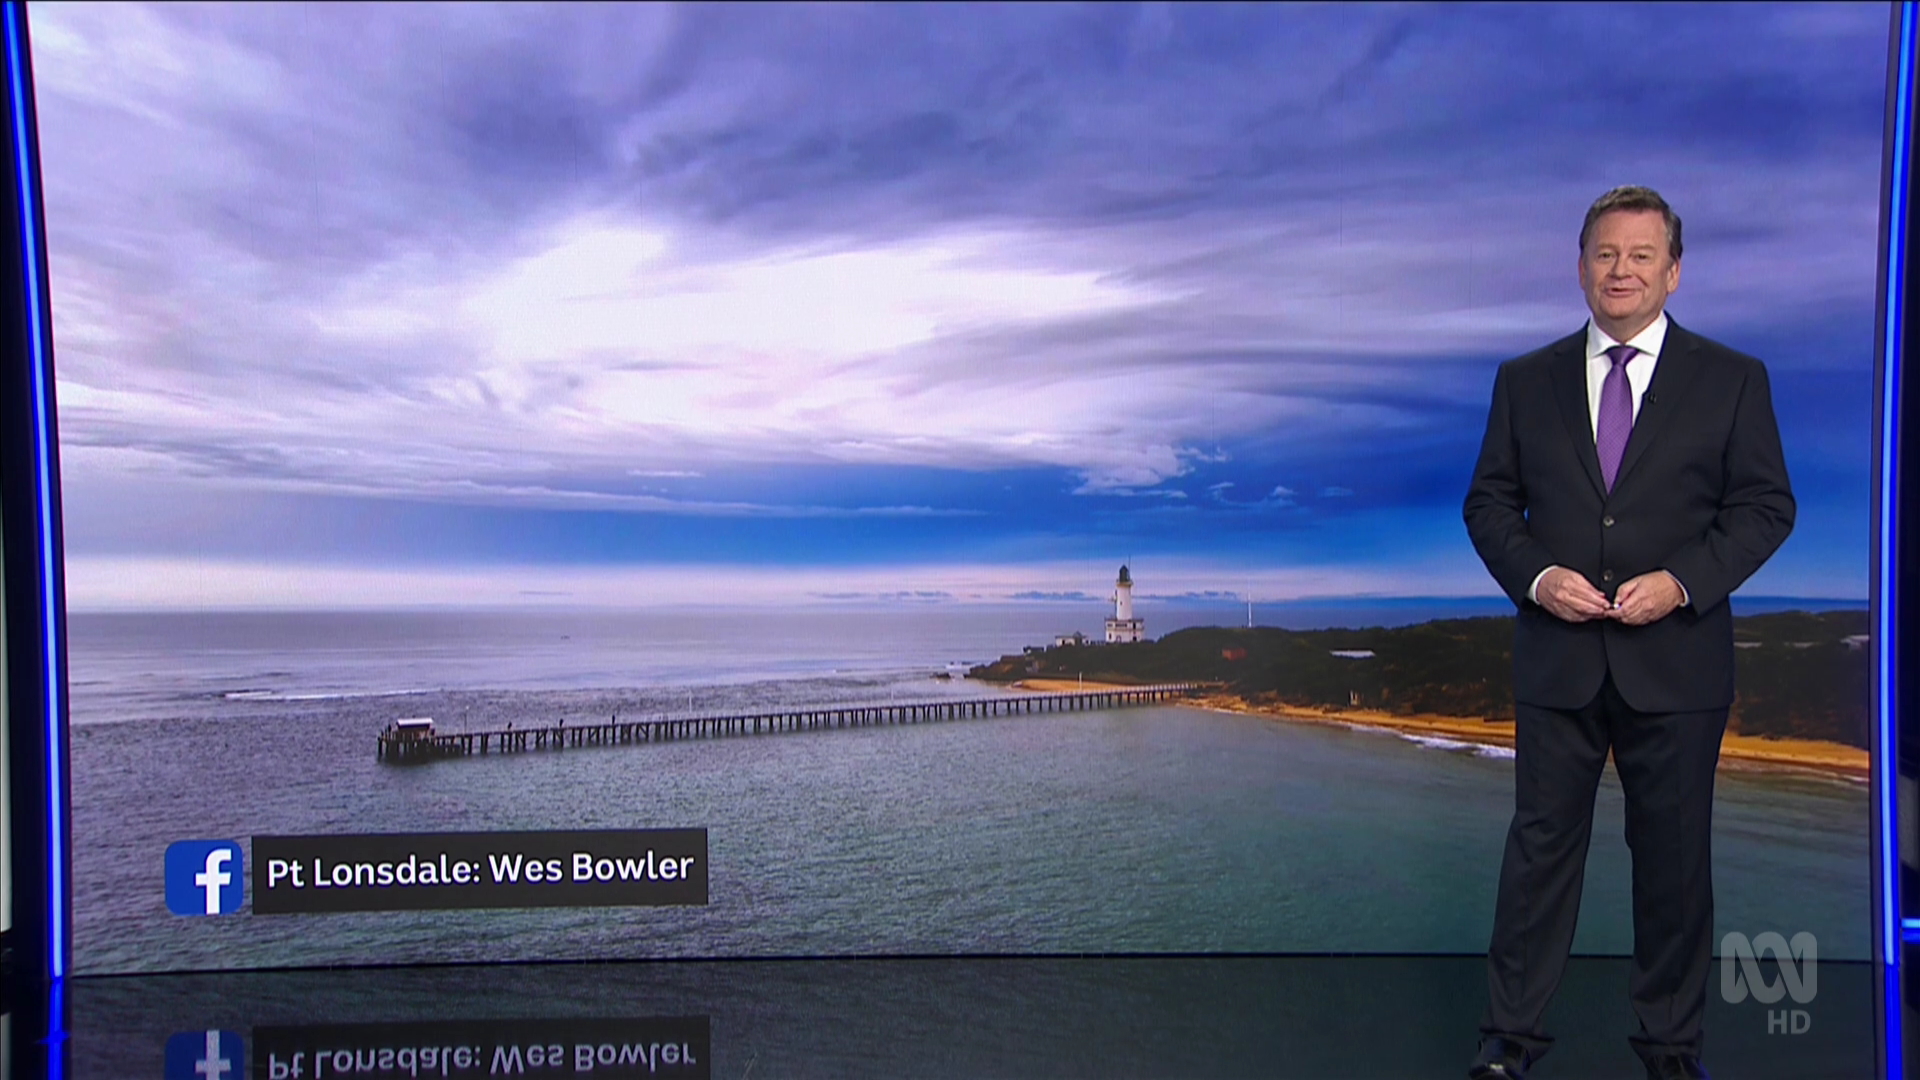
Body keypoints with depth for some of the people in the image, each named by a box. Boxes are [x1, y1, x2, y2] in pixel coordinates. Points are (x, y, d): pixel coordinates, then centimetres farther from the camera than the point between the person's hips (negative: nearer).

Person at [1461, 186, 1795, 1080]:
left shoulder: (1732, 379, 3)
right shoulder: (1525, 380, 6)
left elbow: (1766, 506, 0)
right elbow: (1488, 502, 6)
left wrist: (1681, 580, -15)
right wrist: (1535, 575, -12)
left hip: (1676, 661, 0)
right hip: (1557, 657, 1)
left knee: (1674, 853, 10)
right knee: (1542, 844, 7)